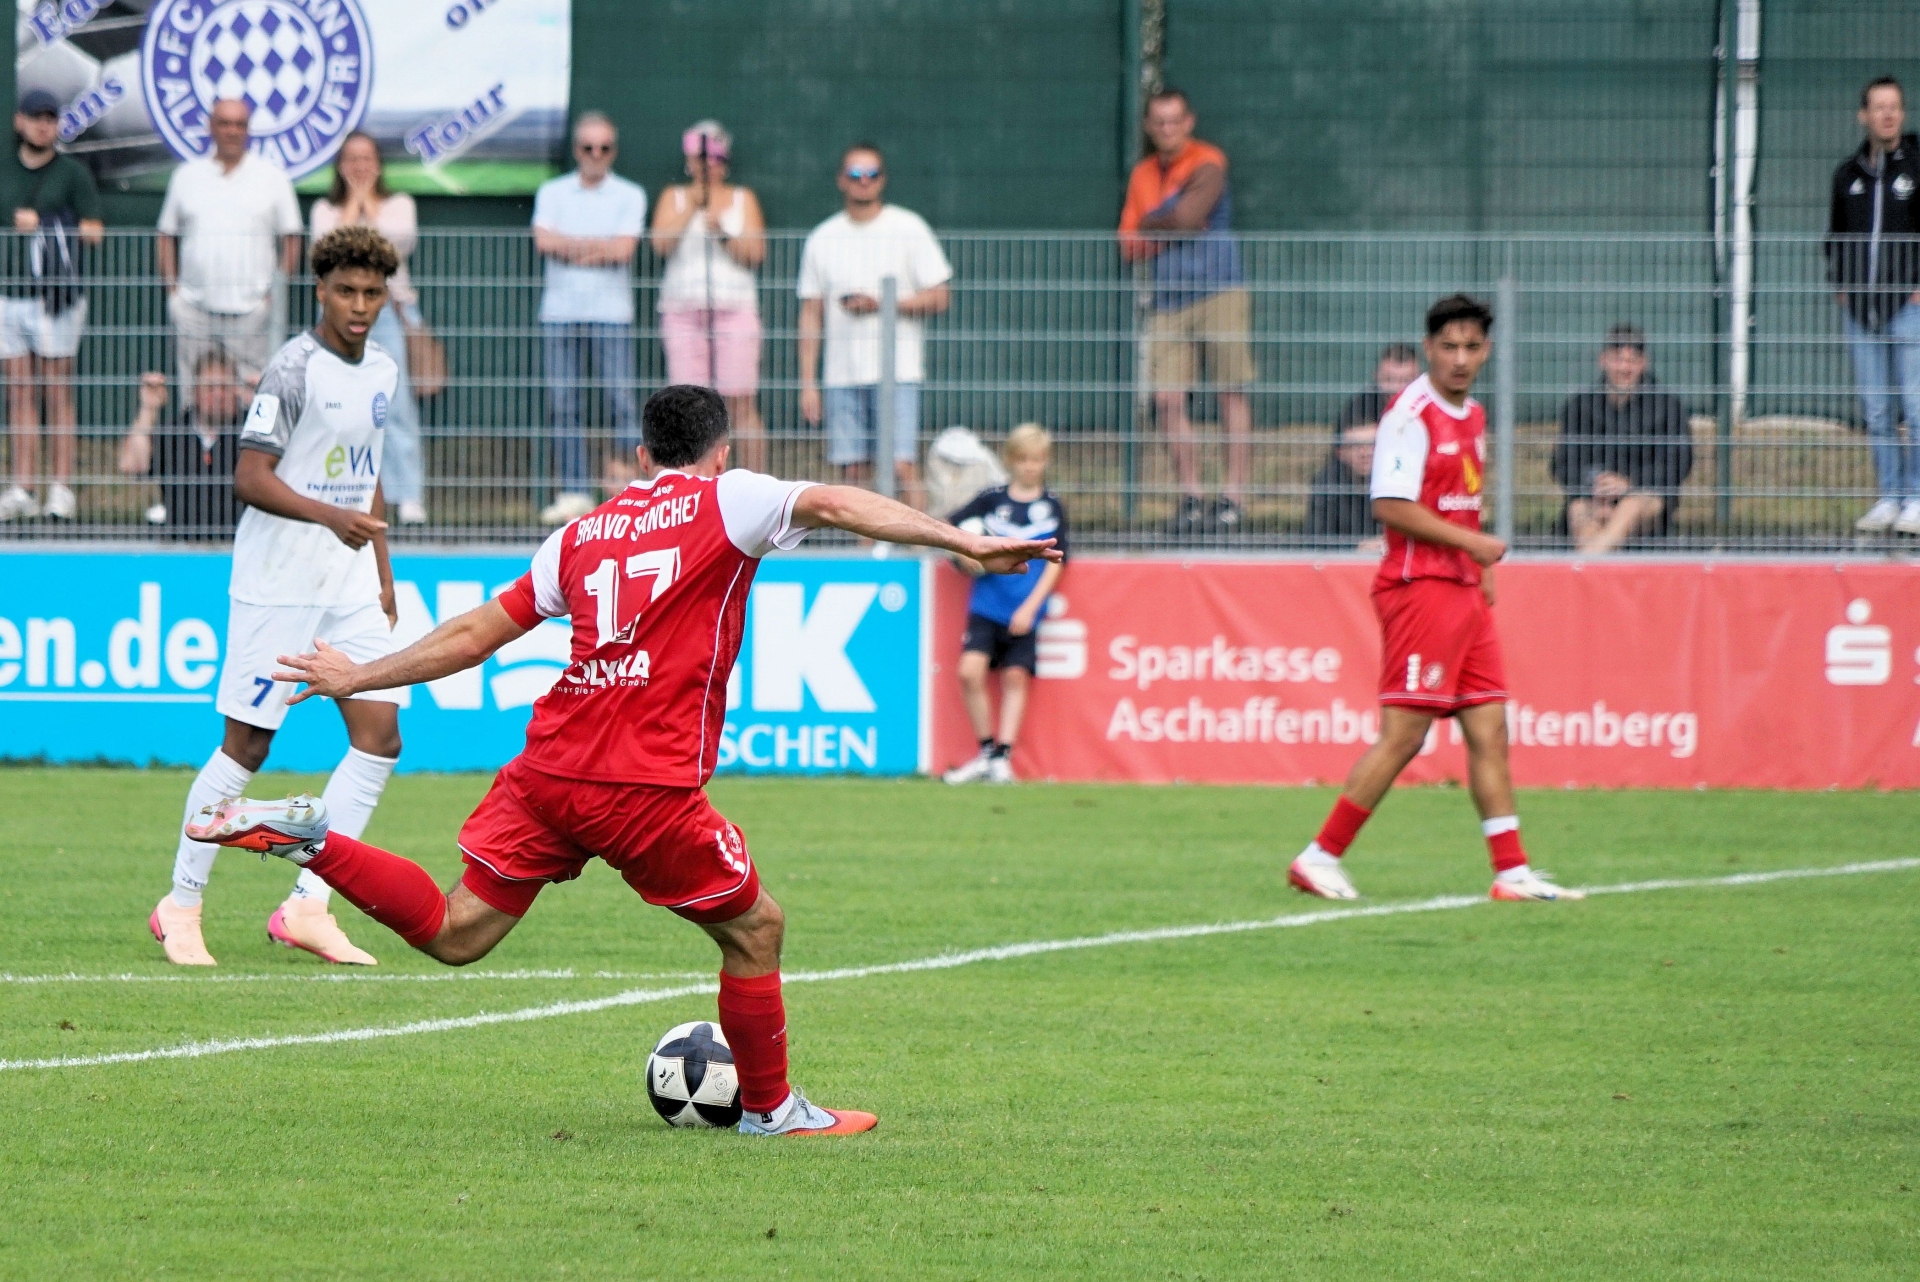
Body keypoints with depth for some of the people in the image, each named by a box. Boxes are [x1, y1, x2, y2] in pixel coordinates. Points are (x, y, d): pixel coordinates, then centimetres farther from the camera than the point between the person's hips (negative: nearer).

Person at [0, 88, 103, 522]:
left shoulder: (73, 173, 1)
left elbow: (93, 232, -4)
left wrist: (39, 224, -11)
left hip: (56, 296, -4)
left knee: (58, 393, -2)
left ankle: (61, 488, 1)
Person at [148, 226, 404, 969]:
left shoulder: (381, 372, 12)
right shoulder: (294, 370, -12)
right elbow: (250, 478, -17)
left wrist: (383, 578, 22)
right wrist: (330, 516, -29)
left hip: (349, 585, 7)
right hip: (278, 581, -7)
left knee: (380, 735, -4)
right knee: (246, 746, -3)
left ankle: (307, 907, 0)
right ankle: (181, 905, 10)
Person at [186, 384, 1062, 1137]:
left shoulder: (585, 532, 18)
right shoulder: (725, 501, 4)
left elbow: (476, 634, 19)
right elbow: (834, 506, -12)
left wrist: (357, 678, 30)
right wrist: (961, 542, -19)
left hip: (549, 766, 5)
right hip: (651, 788, -5)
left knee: (454, 932, 12)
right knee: (754, 928, 13)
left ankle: (308, 839, -3)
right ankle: (769, 1108, 22)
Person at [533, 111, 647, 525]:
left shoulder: (630, 196, 5)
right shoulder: (552, 193, 9)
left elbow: (623, 248, -9)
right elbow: (544, 241, -7)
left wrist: (573, 247, -4)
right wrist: (598, 246, -5)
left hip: (611, 311, -2)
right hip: (560, 311, 2)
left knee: (620, 398, -9)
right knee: (564, 404, 0)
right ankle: (573, 493, 3)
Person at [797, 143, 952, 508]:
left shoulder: (909, 228, 3)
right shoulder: (822, 239, 11)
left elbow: (939, 298, 0)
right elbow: (811, 314, 13)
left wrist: (881, 303, -13)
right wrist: (808, 383, 7)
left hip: (899, 372, -3)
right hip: (841, 376, 3)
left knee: (902, 464, -13)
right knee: (852, 469, 0)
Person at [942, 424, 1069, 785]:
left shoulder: (1051, 506, 4)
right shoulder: (991, 499, 5)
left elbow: (1055, 561, 1)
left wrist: (1030, 606, -8)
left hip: (1025, 611, 0)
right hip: (986, 605, 0)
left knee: (1015, 677, -1)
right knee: (970, 672, -13)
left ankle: (1002, 756, 6)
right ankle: (986, 751, 0)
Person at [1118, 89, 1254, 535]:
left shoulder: (1208, 164, -3)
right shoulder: (1142, 175, 16)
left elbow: (1186, 217, -15)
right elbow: (1129, 246, 11)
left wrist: (1150, 223, 3)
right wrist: (1171, 227, -6)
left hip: (1218, 293, -6)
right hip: (1169, 301, 6)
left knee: (1231, 394, -4)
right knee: (1168, 398, -3)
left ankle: (1233, 499, -4)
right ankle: (1190, 497, 5)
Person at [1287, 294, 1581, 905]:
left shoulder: (1472, 416, 15)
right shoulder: (1411, 414, -12)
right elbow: (1391, 506, -19)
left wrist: (1479, 568, 16)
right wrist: (1472, 542, -17)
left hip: (1464, 592, 9)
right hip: (1419, 587, -9)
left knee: (1489, 730, 5)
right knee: (1403, 734, -9)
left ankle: (1513, 871, 6)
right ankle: (1320, 857, -2)